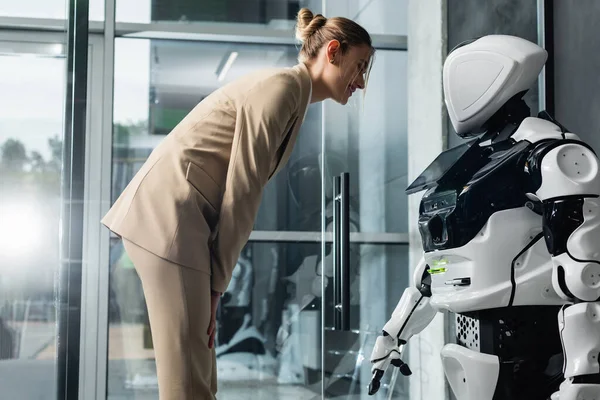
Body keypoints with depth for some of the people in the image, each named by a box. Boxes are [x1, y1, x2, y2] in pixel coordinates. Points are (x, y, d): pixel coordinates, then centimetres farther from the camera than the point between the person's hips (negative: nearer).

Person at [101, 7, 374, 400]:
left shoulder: (293, 94, 19)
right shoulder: (284, 85, -10)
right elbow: (240, 191, -14)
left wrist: (215, 282, 10)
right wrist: (218, 283, -9)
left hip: (178, 220, 10)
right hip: (169, 212, -10)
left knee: (200, 369, 10)